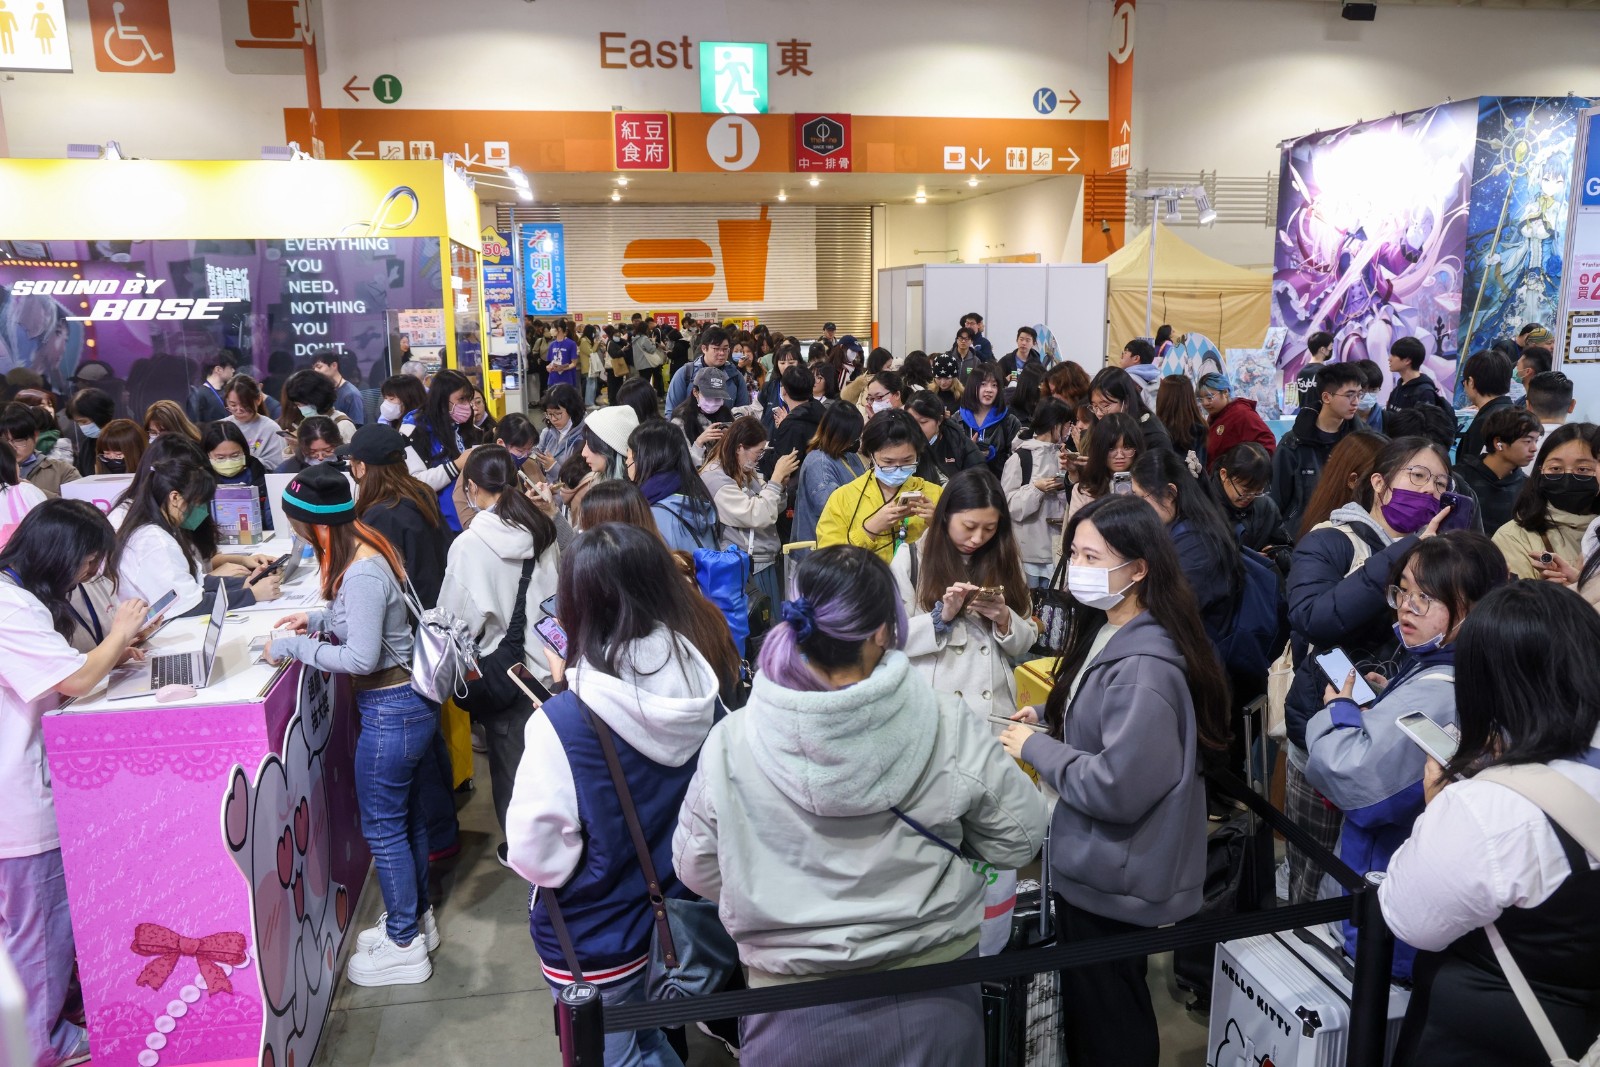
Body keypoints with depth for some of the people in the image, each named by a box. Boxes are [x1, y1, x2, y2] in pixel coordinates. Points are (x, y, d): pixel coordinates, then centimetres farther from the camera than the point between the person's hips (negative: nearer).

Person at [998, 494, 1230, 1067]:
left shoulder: (1143, 668, -28)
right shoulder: (1105, 632, 2)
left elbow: (1118, 787, -31)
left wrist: (1034, 749, -19)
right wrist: (1047, 714, 2)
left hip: (1114, 881, -9)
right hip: (1091, 865, 9)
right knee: (1085, 1007, 25)